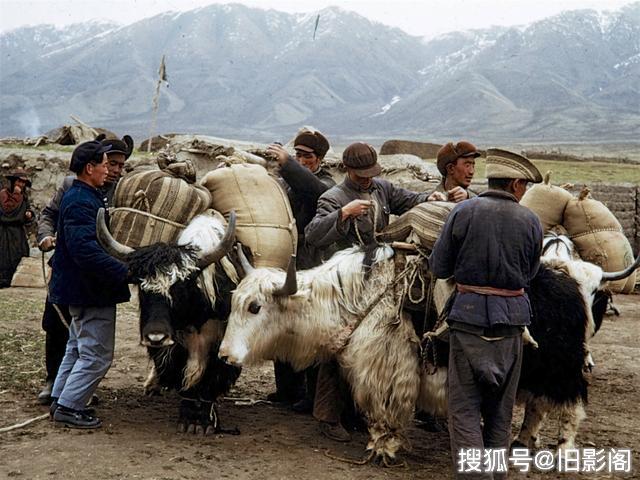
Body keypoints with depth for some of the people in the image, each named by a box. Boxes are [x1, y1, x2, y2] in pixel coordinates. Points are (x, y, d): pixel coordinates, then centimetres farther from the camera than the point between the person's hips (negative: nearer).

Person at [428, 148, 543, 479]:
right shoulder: (530, 221, -1)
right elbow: (528, 275, 8)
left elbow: (438, 268, -3)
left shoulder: (464, 212, -7)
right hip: (513, 318, 2)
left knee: (464, 406, 3)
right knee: (501, 407, 16)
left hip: (469, 315, -2)